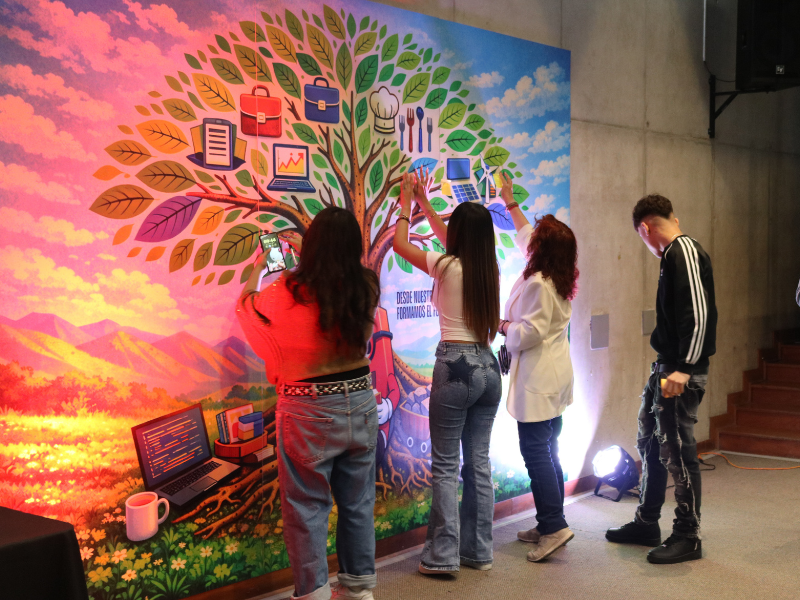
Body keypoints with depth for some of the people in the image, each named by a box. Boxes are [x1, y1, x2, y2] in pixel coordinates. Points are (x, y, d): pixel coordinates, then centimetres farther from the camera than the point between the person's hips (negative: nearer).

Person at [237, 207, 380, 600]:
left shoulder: (290, 290, -17)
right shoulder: (367, 286, -6)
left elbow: (246, 307, 4)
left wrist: (258, 268, 20)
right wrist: (309, 252, 28)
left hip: (309, 412, -4)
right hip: (360, 403, 5)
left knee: (307, 507, 7)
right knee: (358, 502, 17)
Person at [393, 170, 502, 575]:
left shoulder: (446, 266, -10)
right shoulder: (490, 269, 7)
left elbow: (400, 244, 5)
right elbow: (457, 245, 26)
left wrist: (406, 203, 19)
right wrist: (424, 204, 33)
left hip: (455, 367, -6)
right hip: (488, 366, 6)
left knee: (445, 466, 1)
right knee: (479, 463, 11)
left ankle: (443, 555, 3)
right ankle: (479, 551, 18)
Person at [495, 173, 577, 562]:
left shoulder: (538, 284, -19)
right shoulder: (559, 278, 10)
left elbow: (529, 333, -23)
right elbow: (524, 235, 25)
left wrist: (501, 326, -4)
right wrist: (510, 203, 34)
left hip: (538, 380, -10)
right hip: (555, 376, 10)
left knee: (535, 452, -8)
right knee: (548, 452, 13)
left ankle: (554, 526, -8)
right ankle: (549, 525, 20)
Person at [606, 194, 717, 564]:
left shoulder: (684, 251, -14)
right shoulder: (673, 255, 16)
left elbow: (698, 312, -23)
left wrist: (683, 368, -26)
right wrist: (666, 366, 18)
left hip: (681, 373, -11)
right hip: (665, 368, 11)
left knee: (677, 451, -3)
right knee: (651, 444, 17)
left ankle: (687, 538, 9)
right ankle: (646, 526, 30)